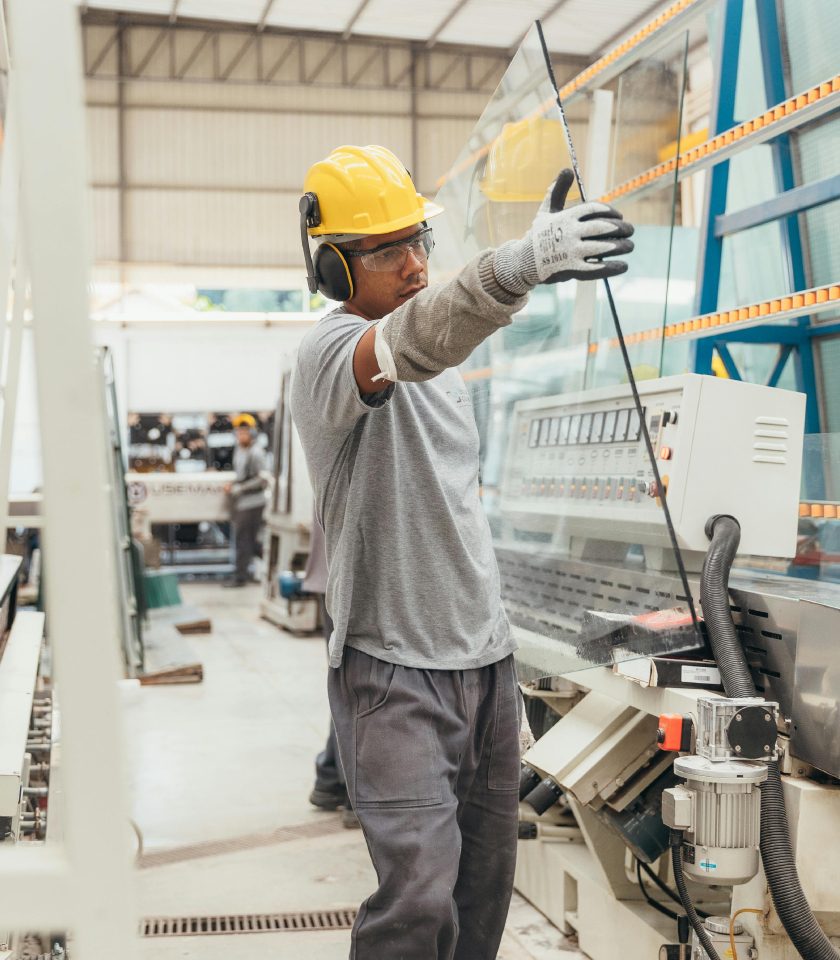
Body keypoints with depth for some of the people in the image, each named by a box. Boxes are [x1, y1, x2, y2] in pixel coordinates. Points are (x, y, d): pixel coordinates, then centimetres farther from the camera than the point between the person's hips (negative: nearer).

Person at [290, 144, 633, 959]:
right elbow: (408, 344, -41)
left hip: (485, 656, 8)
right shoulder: (329, 351, -16)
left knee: (485, 883, 14)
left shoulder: (435, 361, 13)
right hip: (391, 670, -8)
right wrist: (514, 264, -59)